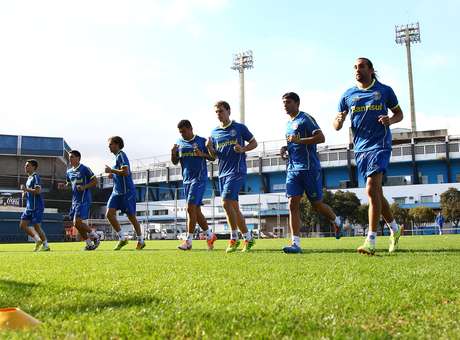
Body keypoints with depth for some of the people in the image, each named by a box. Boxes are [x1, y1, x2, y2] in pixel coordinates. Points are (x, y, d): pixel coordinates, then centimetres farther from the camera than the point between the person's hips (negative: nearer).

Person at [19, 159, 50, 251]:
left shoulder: (35, 177, -11)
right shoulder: (29, 178, 17)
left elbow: (38, 191, -24)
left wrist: (25, 189, -18)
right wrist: (25, 193, 9)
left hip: (37, 207, -9)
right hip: (29, 207, 10)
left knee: (36, 226, -6)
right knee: (23, 225, 7)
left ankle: (46, 245, 5)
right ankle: (38, 240, 14)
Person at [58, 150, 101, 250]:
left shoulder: (85, 169, -8)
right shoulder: (69, 172, 14)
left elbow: (95, 181, -7)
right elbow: (68, 183, 27)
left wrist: (84, 187, -19)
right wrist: (63, 185, 5)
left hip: (84, 200, -8)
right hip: (74, 200, 8)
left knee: (77, 222, -16)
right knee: (76, 224, 7)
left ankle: (95, 236, 3)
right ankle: (89, 243, 18)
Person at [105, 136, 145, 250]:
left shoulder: (121, 155, -11)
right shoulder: (117, 156, 17)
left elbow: (126, 172, -24)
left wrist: (111, 170, -16)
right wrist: (113, 174, 11)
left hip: (127, 191, -9)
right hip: (117, 191, 9)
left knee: (131, 216, 1)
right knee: (109, 213, -5)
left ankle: (141, 241, 16)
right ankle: (122, 238, 4)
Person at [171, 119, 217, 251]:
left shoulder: (202, 141, -2)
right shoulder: (179, 143, 11)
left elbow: (212, 157, 2)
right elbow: (175, 162, 12)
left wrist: (203, 154, -17)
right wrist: (173, 153, -8)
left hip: (199, 178, -6)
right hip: (186, 179, 6)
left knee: (191, 207, -14)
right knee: (196, 209, 8)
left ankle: (188, 241, -10)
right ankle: (210, 235, 22)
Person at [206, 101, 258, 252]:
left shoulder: (239, 127, 1)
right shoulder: (214, 133, 14)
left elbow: (254, 143, 6)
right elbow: (213, 156, 16)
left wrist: (243, 149, -12)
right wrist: (209, 148, -5)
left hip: (237, 171, -6)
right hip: (222, 173, 6)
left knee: (226, 202, -18)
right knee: (234, 207, 8)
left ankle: (234, 238, -6)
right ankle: (248, 238, 18)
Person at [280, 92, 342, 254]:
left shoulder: (305, 119, -6)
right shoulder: (289, 124, 19)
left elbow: (321, 138, -15)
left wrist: (299, 140, -22)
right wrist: (286, 149, 11)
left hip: (309, 168, -7)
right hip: (292, 169, 7)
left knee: (317, 204, 4)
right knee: (293, 204, -5)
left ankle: (336, 221, 34)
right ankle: (295, 243, -5)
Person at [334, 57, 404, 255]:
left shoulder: (384, 91, 4)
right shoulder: (348, 95, 10)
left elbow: (399, 113, 14)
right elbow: (336, 126, 11)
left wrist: (390, 120, -8)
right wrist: (339, 121, -13)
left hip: (380, 145, -4)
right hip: (360, 148, 4)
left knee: (372, 189, -18)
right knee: (376, 193, 11)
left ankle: (371, 241, -15)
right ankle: (394, 229, 31)